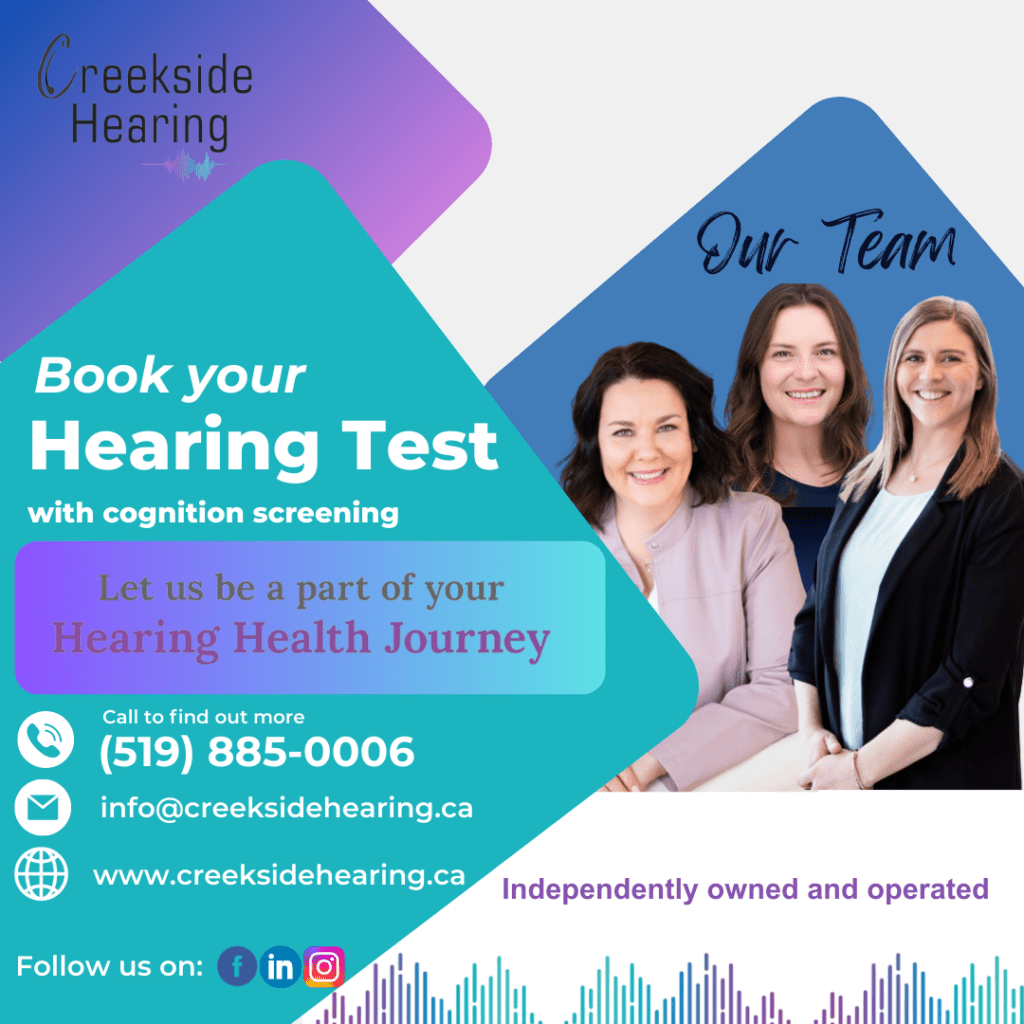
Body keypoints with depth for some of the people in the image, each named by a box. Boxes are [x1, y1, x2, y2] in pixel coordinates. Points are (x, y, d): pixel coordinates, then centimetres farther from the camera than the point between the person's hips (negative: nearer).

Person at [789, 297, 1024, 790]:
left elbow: (974, 676, -17)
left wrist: (862, 767, -16)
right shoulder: (864, 482, 7)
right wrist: (812, 731, -3)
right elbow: (814, 615, 10)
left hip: (947, 773, -5)